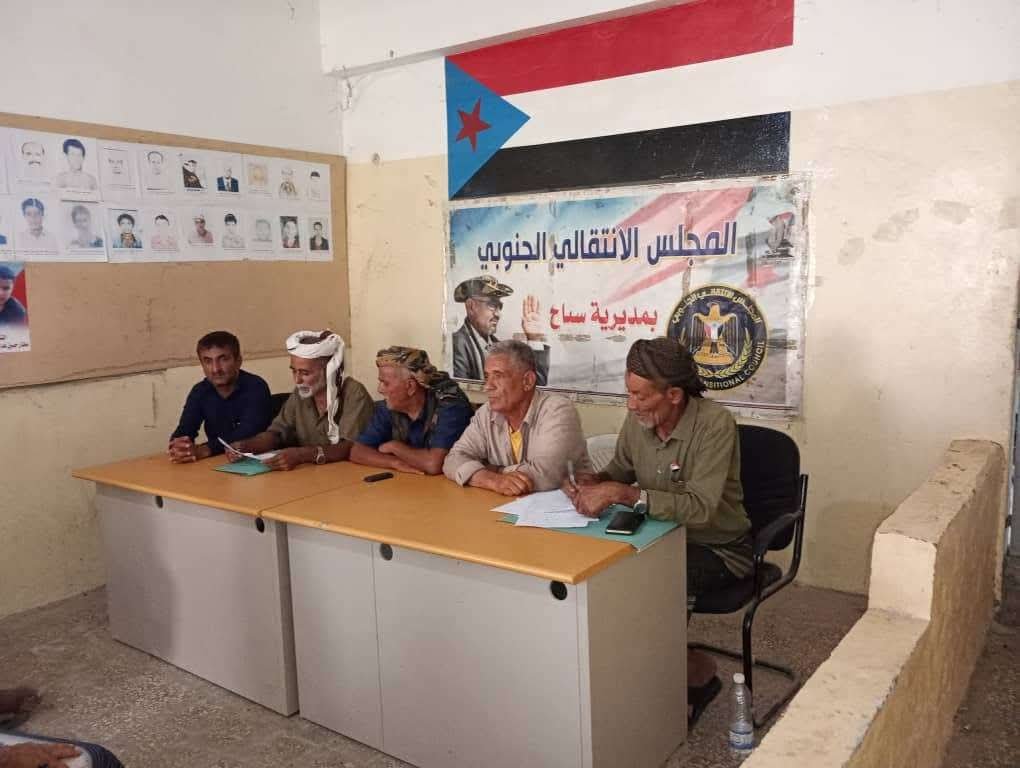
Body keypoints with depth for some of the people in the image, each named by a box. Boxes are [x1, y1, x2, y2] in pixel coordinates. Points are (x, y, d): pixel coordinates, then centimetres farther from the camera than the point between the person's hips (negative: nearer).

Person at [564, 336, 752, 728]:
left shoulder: (714, 424, -25)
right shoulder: (638, 420, -6)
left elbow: (700, 508, -34)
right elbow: (619, 471, 11)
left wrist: (623, 494, -39)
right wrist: (593, 482, -12)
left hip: (718, 548, -6)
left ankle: (697, 672, 3)